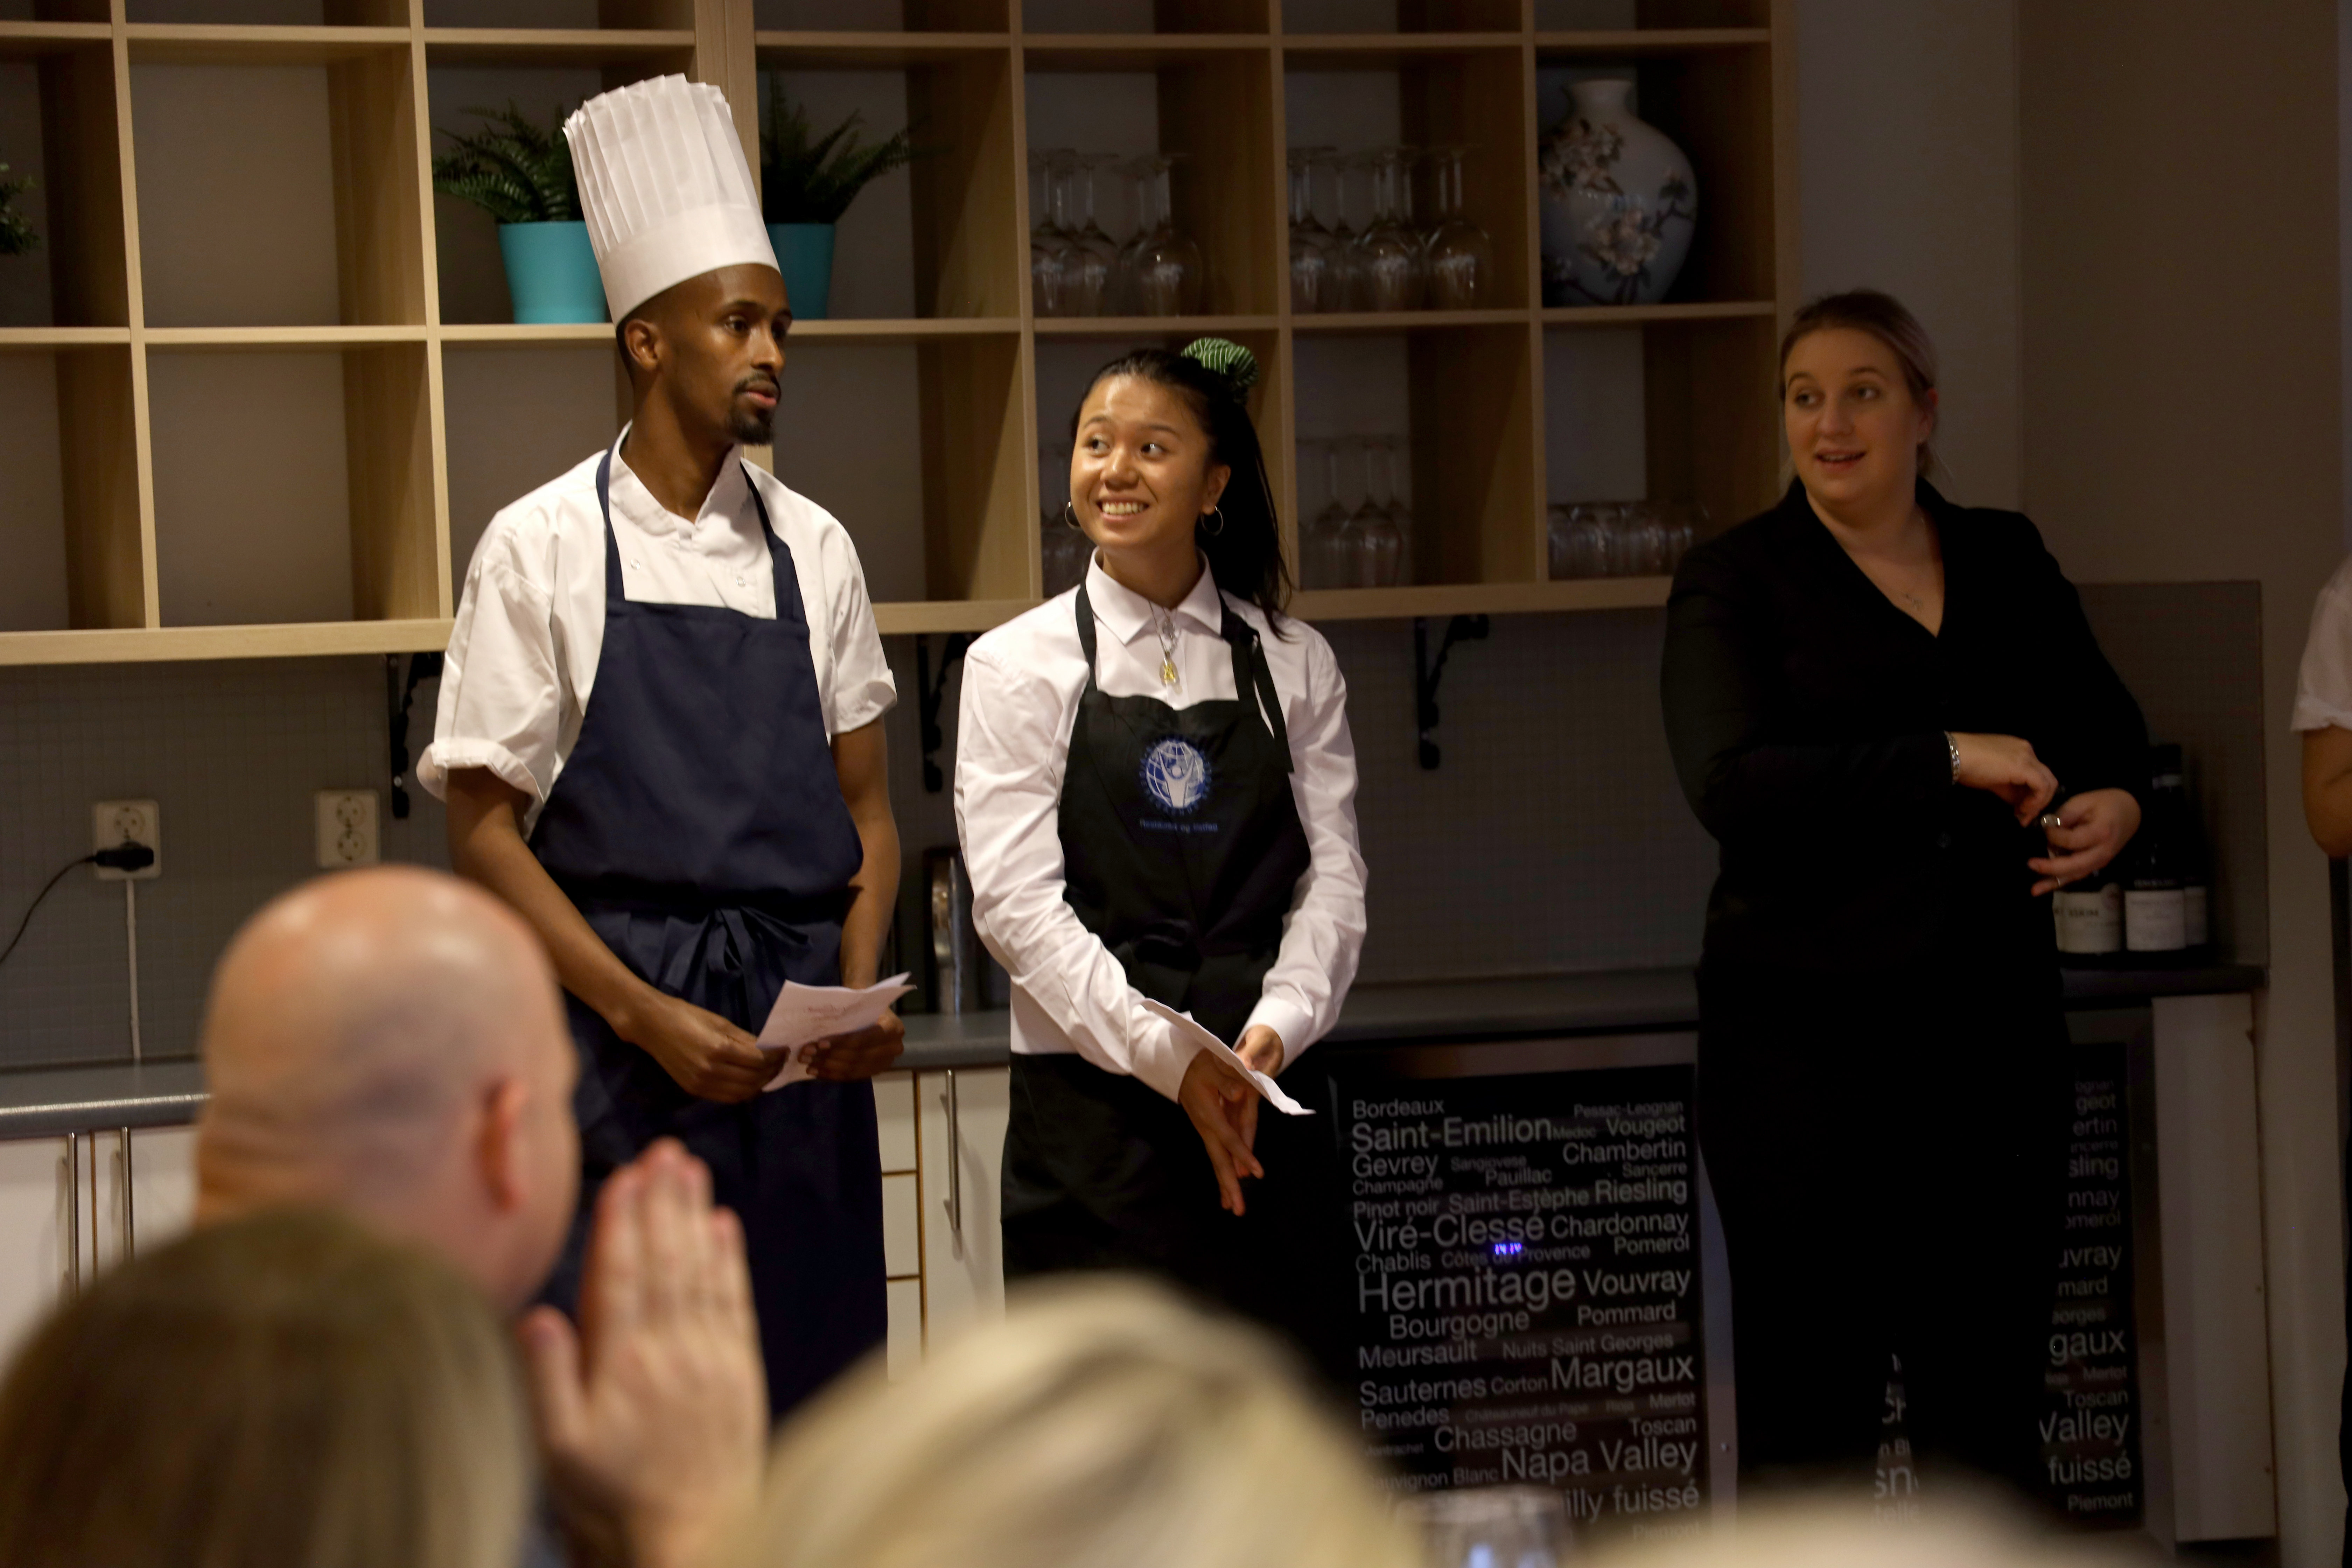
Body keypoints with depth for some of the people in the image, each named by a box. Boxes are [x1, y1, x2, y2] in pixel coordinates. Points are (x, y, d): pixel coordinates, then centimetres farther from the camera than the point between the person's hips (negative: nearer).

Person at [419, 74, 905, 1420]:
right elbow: (485, 831, -3)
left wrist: (860, 995, -4)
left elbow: (865, 809, 14)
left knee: (812, 1393, 3)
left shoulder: (814, 550, 11)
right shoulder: (545, 548, 0)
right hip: (615, 1025, -4)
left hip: (798, 1038, 4)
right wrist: (646, 1016, -13)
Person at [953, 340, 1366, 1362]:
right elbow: (1017, 901, -6)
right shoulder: (1020, 666, 3)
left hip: (1264, 1108, 2)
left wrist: (1276, 1027, -14)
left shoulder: (1293, 666, 11)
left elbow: (1333, 874, 4)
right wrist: (1165, 1057, -17)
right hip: (1093, 1111, -2)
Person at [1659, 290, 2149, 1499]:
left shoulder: (2006, 562, 12)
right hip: (1808, 1030, -4)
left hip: (1992, 1023, 4)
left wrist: (2116, 800, -1)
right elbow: (1728, 783, -15)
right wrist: (1950, 760, -21)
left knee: (1988, 1394, 6)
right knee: (1811, 1404, -1)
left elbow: (2108, 724, 23)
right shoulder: (1733, 581, -1)